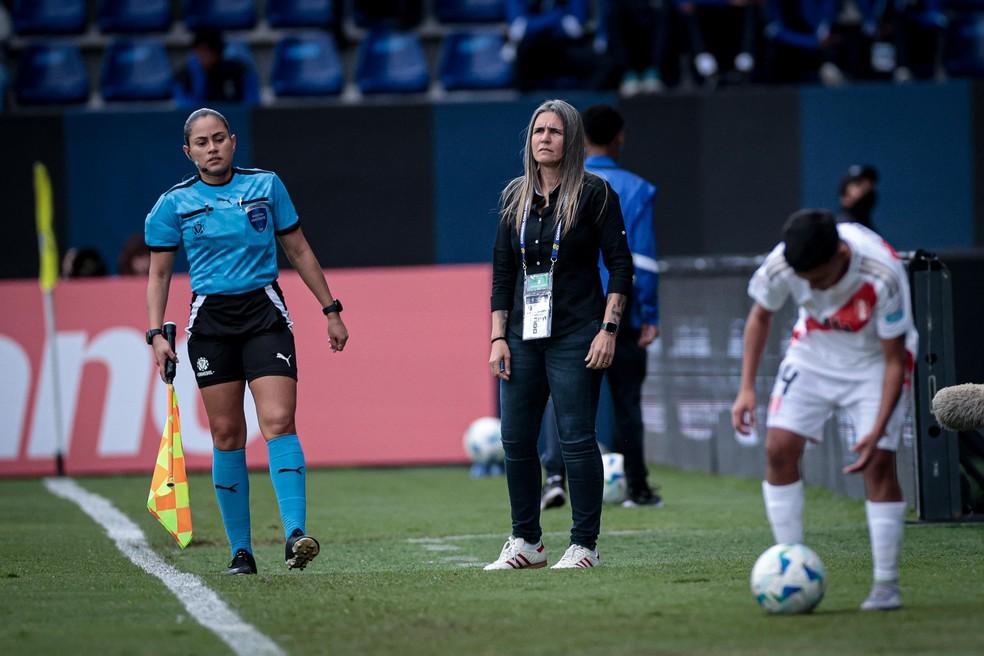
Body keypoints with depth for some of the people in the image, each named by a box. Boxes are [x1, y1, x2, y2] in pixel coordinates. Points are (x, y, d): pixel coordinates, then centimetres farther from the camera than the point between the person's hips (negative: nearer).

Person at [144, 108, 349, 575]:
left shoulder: (266, 186, 6)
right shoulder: (174, 203, 4)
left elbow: (298, 251, 13)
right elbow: (159, 274, 10)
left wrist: (331, 310, 14)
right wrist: (156, 334, -1)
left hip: (264, 313, -1)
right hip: (210, 320, 1)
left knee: (279, 422, -16)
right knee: (226, 434, 0)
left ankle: (295, 533, -24)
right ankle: (240, 550, 5)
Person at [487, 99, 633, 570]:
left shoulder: (593, 194, -3)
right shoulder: (514, 198, 11)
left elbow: (620, 265, -4)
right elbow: (502, 272, 13)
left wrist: (608, 329, -11)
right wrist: (498, 337, 7)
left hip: (576, 336, -5)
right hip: (523, 336, 5)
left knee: (576, 439, -7)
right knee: (516, 439, 5)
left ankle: (584, 545, 0)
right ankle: (526, 543, 17)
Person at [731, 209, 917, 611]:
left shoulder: (883, 277, -35)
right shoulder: (781, 265, -25)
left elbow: (895, 360, -25)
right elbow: (761, 315, -2)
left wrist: (877, 431, -32)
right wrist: (747, 388, -7)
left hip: (875, 359, -4)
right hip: (813, 352, 4)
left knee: (879, 462, -16)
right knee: (779, 450, -10)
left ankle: (886, 585, -6)